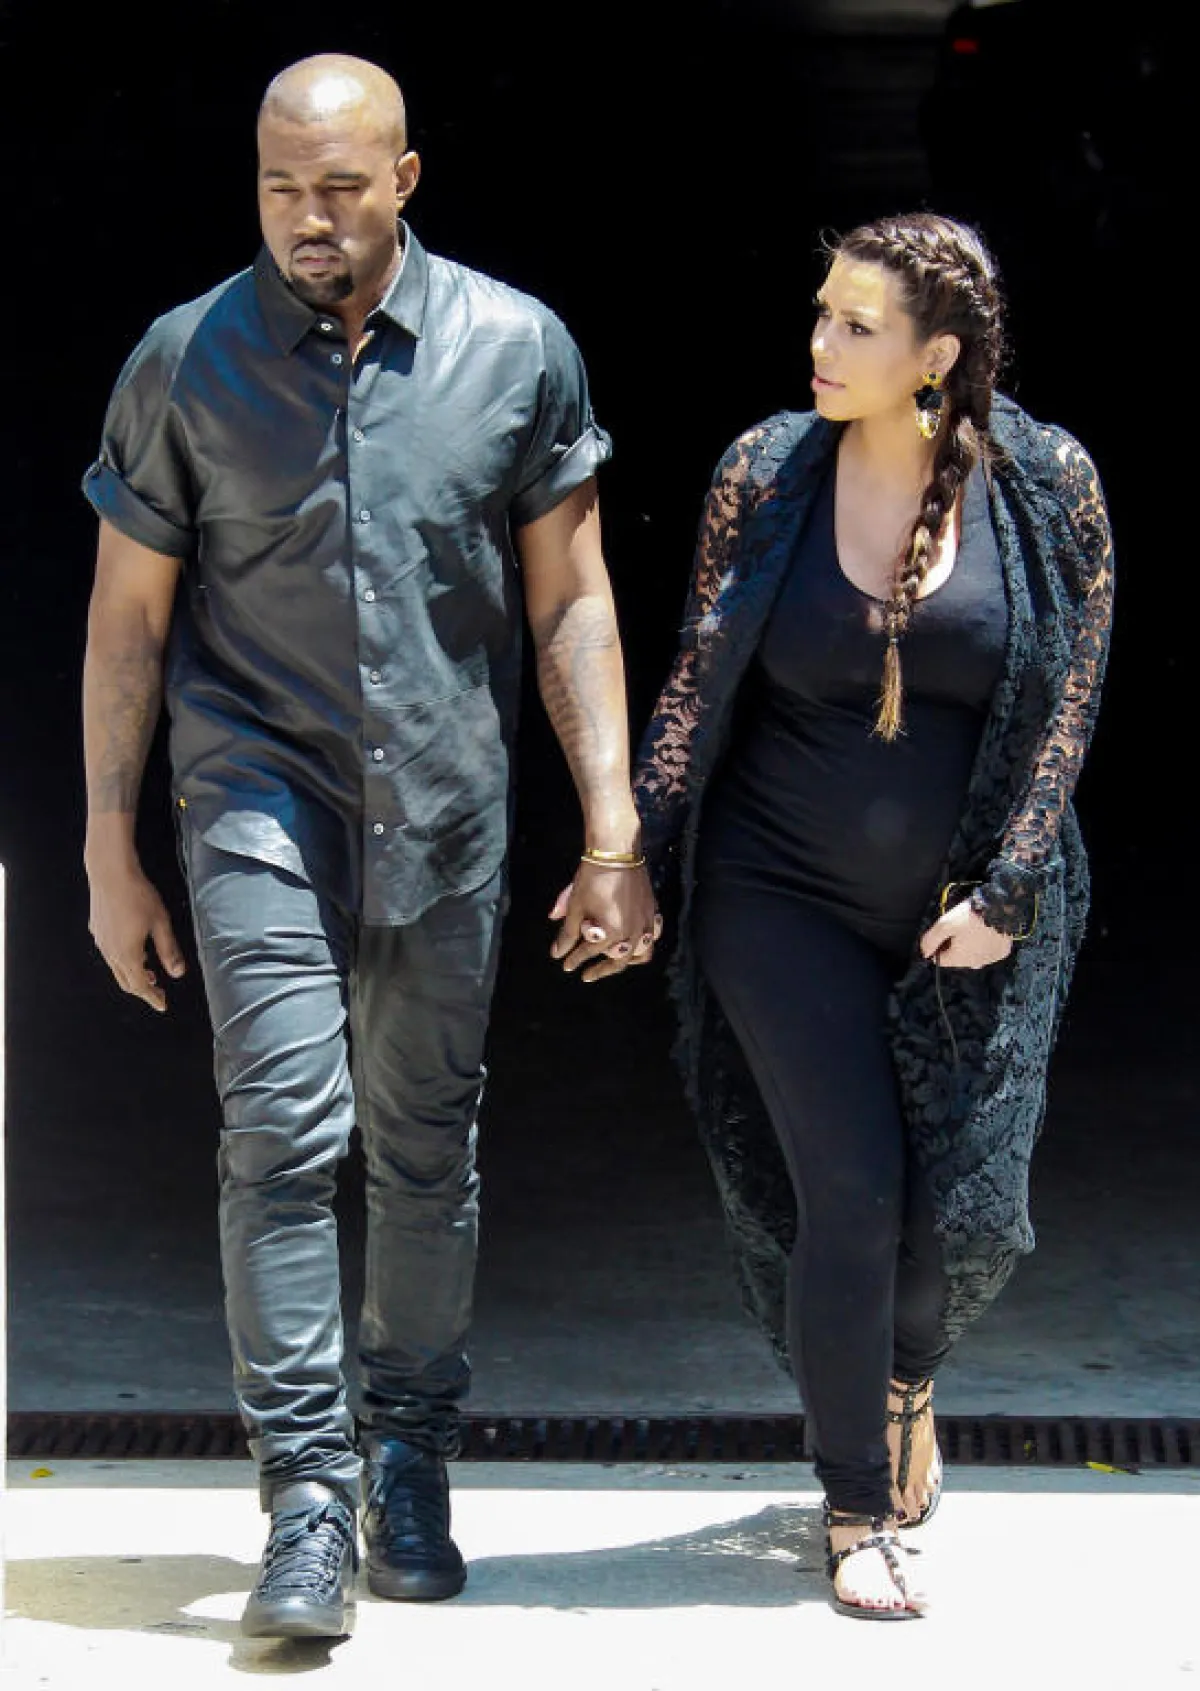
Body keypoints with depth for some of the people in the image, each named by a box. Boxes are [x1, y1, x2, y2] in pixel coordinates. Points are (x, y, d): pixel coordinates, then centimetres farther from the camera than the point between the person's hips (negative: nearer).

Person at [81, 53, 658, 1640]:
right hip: (263, 792, -1)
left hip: (448, 808, 2)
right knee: (285, 1128, -14)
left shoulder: (517, 348, -1)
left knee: (427, 1150, 9)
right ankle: (306, 1502, -8)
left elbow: (573, 605, 4)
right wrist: (110, 852, 3)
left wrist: (614, 832, -1)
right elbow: (129, 620, 4)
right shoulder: (187, 362, -2)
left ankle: (409, 1462, 26)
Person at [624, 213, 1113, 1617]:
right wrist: (634, 857, -1)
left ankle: (904, 1375, 35)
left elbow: (1067, 699, -4)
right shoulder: (766, 476, -5)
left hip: (969, 917, 0)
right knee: (849, 1192, -7)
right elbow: (698, 682, 2)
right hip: (783, 897, 0)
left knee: (969, 1209, -2)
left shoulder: (1046, 489, -7)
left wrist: (1003, 890, -10)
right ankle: (859, 1517, 7)